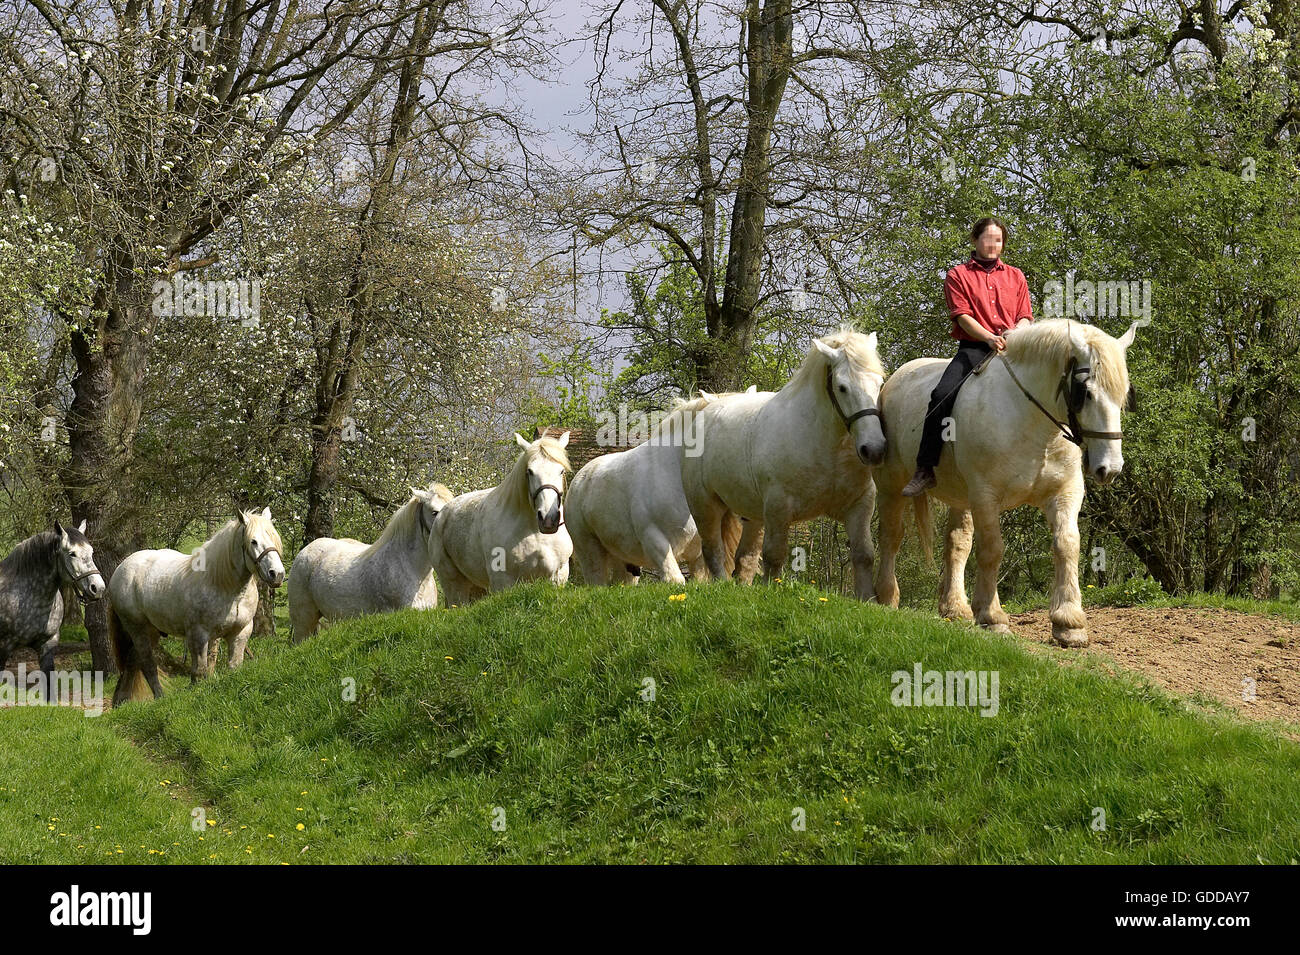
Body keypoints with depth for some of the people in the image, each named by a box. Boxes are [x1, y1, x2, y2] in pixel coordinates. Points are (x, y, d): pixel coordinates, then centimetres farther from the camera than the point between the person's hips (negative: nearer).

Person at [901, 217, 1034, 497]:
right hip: (973, 348, -2)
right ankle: (925, 470, -23)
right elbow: (963, 316, -2)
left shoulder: (1015, 276, 19)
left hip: (1012, 348, 2)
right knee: (942, 395, -25)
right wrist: (989, 338, -19)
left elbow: (1025, 317, 14)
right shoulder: (958, 276, 10)